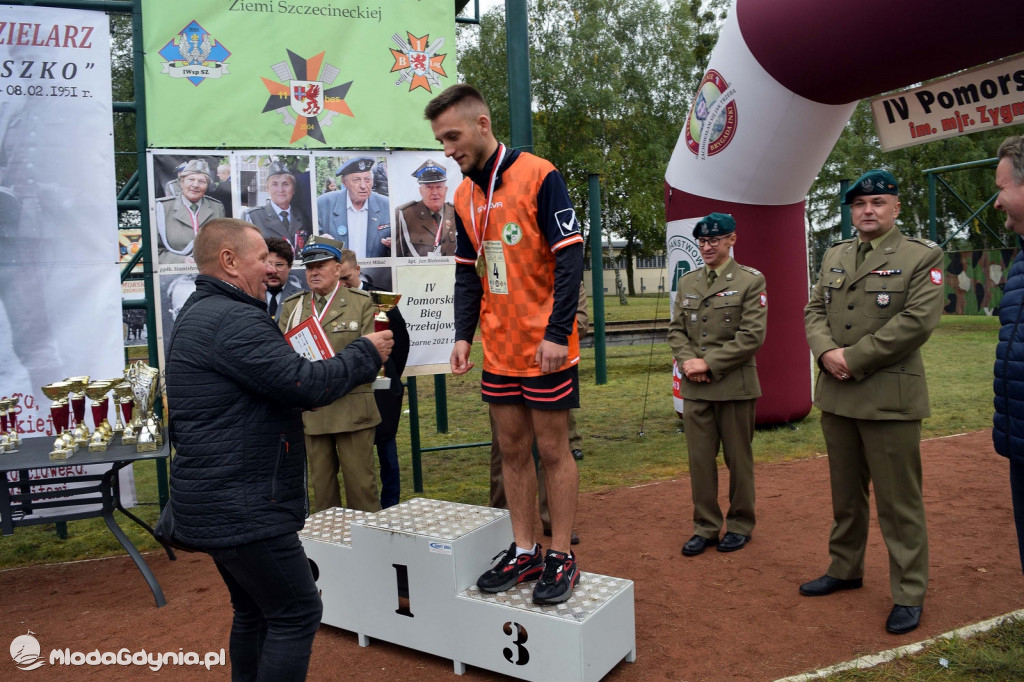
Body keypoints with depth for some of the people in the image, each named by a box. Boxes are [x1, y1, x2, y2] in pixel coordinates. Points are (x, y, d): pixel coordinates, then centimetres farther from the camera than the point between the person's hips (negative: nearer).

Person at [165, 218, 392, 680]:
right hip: (243, 510, -11)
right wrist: (366, 354, -9)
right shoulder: (234, 321, -20)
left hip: (215, 503, 11)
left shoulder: (198, 314, 16)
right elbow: (305, 384, -23)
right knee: (297, 615, -1)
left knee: (255, 613, 22)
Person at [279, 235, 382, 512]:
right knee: (321, 483, 11)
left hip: (352, 408, -3)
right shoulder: (293, 306, 14)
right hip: (311, 410, 3)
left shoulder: (361, 303, 4)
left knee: (360, 481, 1)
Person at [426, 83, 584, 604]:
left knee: (552, 449, 3)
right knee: (512, 449, 12)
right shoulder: (464, 195, 10)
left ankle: (562, 558, 17)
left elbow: (570, 258, -14)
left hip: (544, 345, -6)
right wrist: (463, 335, 1)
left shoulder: (538, 175, -10)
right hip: (498, 347, 6)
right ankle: (524, 553, 25)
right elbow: (467, 273, 13)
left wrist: (557, 332, -20)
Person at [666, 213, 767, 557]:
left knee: (738, 459, 8)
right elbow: (676, 329, 11)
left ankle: (740, 525, 24)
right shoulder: (687, 282, 12)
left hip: (735, 386, -4)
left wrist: (709, 363, -15)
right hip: (695, 387, 4)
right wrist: (687, 360, -8)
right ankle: (705, 526, 20)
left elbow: (752, 336, -11)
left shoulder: (751, 281, -3)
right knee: (699, 459, 7)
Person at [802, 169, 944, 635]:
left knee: (898, 501, 2)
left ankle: (909, 594, 17)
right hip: (836, 396, 6)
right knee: (845, 493, 17)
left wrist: (854, 359, -17)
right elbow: (815, 311, 10)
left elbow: (917, 321, -15)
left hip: (890, 399, -5)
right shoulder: (834, 256, 14)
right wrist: (826, 352, -10)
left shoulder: (922, 257, -3)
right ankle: (845, 570, 33)